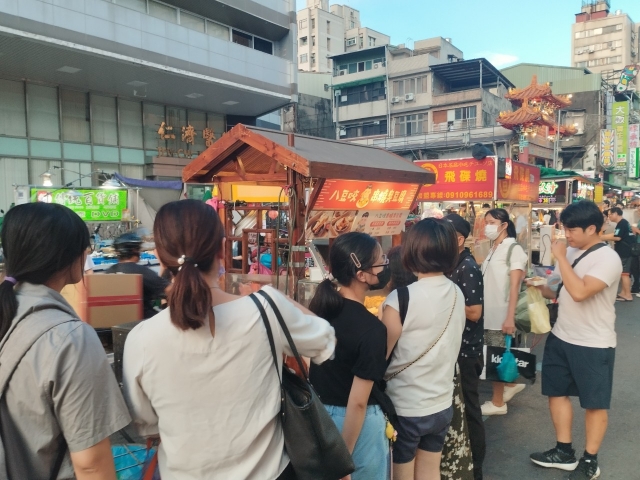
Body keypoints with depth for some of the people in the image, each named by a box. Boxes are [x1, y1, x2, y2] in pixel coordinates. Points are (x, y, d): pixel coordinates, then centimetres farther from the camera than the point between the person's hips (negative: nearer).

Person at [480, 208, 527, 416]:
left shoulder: (514, 249, -10)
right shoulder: (493, 249, 12)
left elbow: (514, 286, -16)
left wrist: (510, 317, -21)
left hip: (500, 313, -7)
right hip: (488, 312, 7)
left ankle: (498, 403, 14)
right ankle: (511, 384, 35)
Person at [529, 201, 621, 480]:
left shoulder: (607, 259, -19)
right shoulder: (571, 252, 3)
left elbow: (580, 292, -33)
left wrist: (560, 257, -25)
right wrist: (542, 288, -3)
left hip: (593, 345, -8)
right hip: (561, 337, 8)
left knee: (594, 403, 9)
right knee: (557, 392, 15)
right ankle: (564, 452, 31)